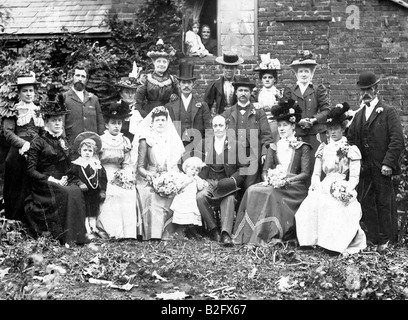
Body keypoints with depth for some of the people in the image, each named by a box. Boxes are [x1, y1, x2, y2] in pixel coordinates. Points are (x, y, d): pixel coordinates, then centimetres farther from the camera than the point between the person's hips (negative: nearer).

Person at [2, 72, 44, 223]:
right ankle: (14, 219, 13)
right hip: (18, 154, -4)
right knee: (18, 187, 2)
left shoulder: (38, 111, 14)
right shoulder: (14, 111, 0)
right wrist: (24, 144, -20)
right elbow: (8, 133, -9)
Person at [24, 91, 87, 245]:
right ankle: (66, 236, -27)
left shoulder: (64, 141, 18)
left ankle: (78, 235, -23)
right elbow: (31, 170, -5)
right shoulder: (38, 142, 0)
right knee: (66, 194, -32)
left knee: (77, 192, -27)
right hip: (44, 185, -5)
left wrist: (65, 177, 0)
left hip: (63, 182, 5)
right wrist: (51, 180, -15)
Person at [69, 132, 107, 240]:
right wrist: (79, 183, -20)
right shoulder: (76, 164, -2)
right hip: (83, 194, -3)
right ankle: (88, 231, 2)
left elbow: (103, 178, 10)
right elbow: (71, 177, -6)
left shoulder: (97, 165, 8)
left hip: (95, 194, 3)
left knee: (93, 213, 10)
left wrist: (103, 190, 3)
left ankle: (93, 229, 17)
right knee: (85, 214, -1)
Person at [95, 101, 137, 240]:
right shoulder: (100, 141, 3)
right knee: (113, 193, -29)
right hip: (104, 178, -3)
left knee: (130, 192, -23)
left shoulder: (125, 142, 15)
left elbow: (127, 164, 14)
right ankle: (108, 230, -24)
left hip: (120, 176, 3)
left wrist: (126, 174, -6)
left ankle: (126, 230, -18)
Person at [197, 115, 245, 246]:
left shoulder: (236, 143, 5)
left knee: (229, 199, -32)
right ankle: (213, 229, -16)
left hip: (228, 183, -2)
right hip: (209, 182, 2)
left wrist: (232, 181, -13)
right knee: (200, 196, -28)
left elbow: (242, 168, 4)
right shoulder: (205, 142, 11)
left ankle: (226, 234, -34)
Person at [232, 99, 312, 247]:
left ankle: (269, 235, -31)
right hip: (273, 185, 4)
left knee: (270, 193, -33)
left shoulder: (302, 147, 5)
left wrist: (285, 181, -18)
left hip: (294, 187, -4)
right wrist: (269, 178, -11)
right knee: (252, 190, -25)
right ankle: (249, 233, -27)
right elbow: (265, 171, 13)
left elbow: (305, 173, -5)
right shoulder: (273, 147, 19)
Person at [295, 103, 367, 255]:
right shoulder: (323, 149, 19)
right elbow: (316, 173, 15)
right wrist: (316, 186, -6)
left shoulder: (351, 150, 5)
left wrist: (346, 191, -19)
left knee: (329, 204, -34)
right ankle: (313, 239, -18)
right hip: (324, 189, 4)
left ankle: (334, 244, -23)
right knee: (310, 203, -28)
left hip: (342, 191, -4)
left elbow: (354, 178, -1)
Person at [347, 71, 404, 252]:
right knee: (366, 203, 7)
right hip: (364, 168, 5)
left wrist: (388, 163, -16)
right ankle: (372, 238, 19)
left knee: (384, 204, 3)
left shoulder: (388, 112, -2)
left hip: (382, 168, -5)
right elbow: (351, 140, 16)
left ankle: (384, 240, 15)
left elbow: (397, 140, -10)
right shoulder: (358, 115, 15)